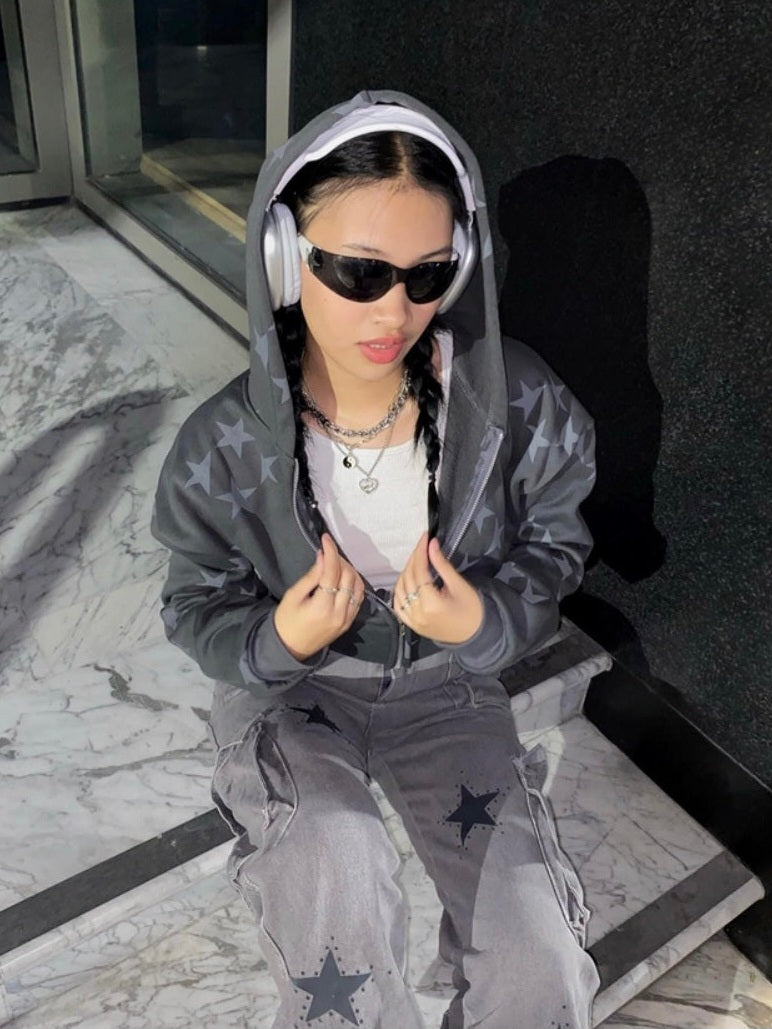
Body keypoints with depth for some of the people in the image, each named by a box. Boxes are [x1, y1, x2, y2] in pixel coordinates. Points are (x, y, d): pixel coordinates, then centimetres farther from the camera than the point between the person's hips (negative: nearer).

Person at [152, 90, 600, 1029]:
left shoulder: (518, 407, -18)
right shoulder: (223, 447, -19)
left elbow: (553, 545, -2)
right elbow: (198, 607, -4)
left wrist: (487, 623, -23)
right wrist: (277, 641, -27)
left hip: (444, 687, 1)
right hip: (286, 689, 0)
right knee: (335, 859, -33)